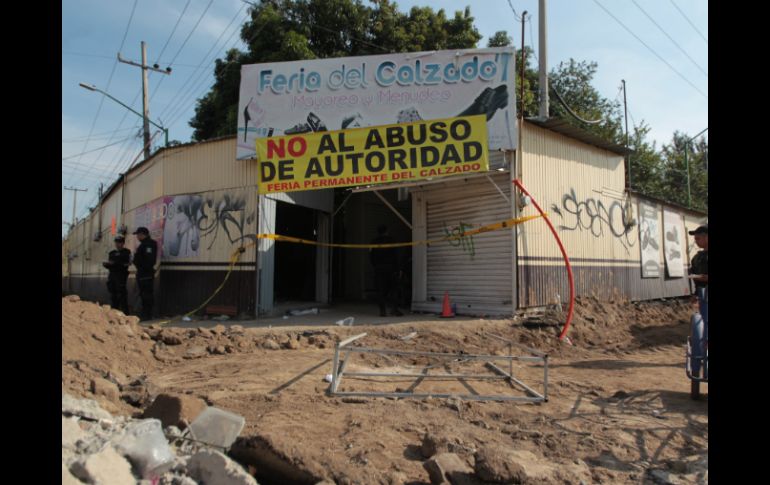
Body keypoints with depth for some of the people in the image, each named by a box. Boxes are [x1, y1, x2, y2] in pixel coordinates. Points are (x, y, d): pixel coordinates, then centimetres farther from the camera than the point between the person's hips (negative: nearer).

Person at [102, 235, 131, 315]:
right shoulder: (112, 253, 20)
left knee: (121, 294, -10)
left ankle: (125, 312, -8)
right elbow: (109, 265, 21)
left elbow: (128, 263, -11)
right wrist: (106, 264, -2)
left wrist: (115, 263, -16)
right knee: (113, 294, 8)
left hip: (121, 275, -6)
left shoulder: (127, 252, 2)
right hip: (112, 275, 6)